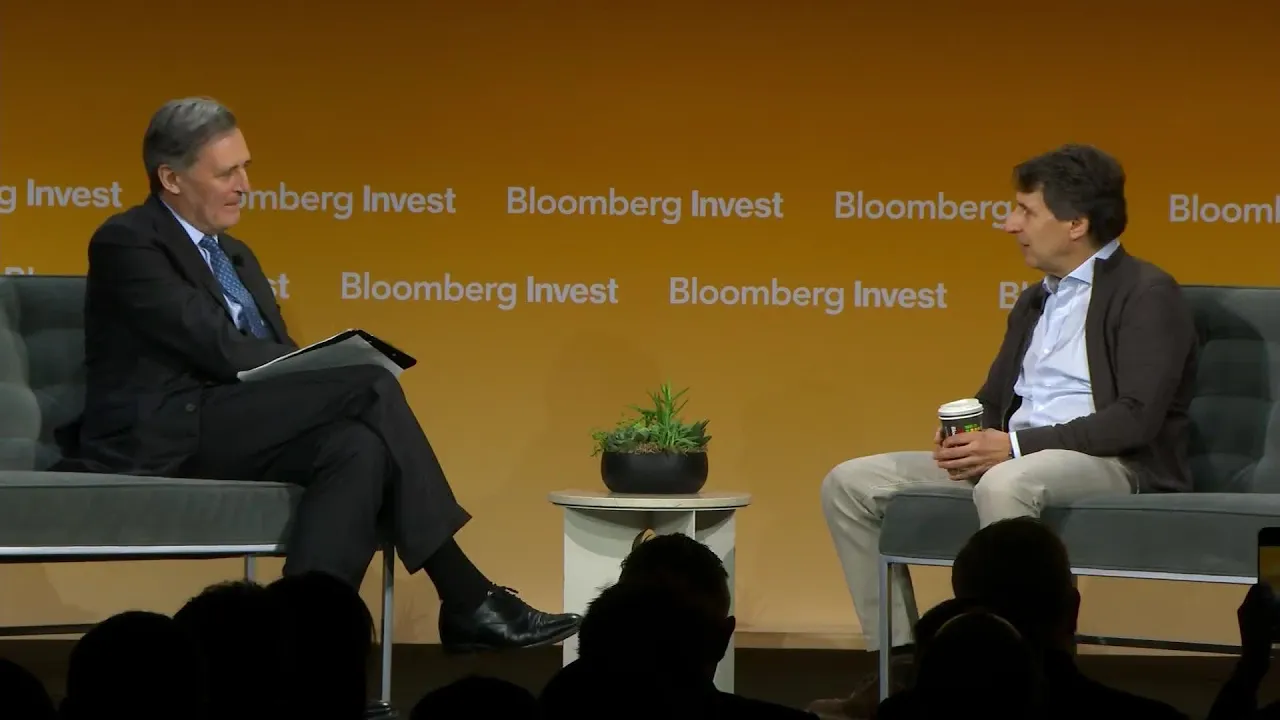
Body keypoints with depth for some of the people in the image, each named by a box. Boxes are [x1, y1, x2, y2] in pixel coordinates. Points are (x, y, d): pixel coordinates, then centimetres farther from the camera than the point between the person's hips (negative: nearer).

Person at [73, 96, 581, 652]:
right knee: (371, 387, -20)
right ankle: (466, 601, -20)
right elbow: (215, 347, -16)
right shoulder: (126, 243, -5)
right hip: (160, 439, -8)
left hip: (225, 432, 8)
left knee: (357, 448, -24)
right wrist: (343, 375, -15)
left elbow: (276, 356, 17)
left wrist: (323, 373, -8)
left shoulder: (234, 255, 23)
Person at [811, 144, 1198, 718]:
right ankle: (898, 663, -4)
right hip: (1009, 457, 9)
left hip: (1115, 466, -9)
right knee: (849, 483, -2)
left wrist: (1016, 445, -21)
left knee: (1005, 484, -42)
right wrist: (964, 437, -1)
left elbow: (1138, 417, -17)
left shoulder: (1147, 294, -6)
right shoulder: (1034, 301, 21)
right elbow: (994, 398, 25)